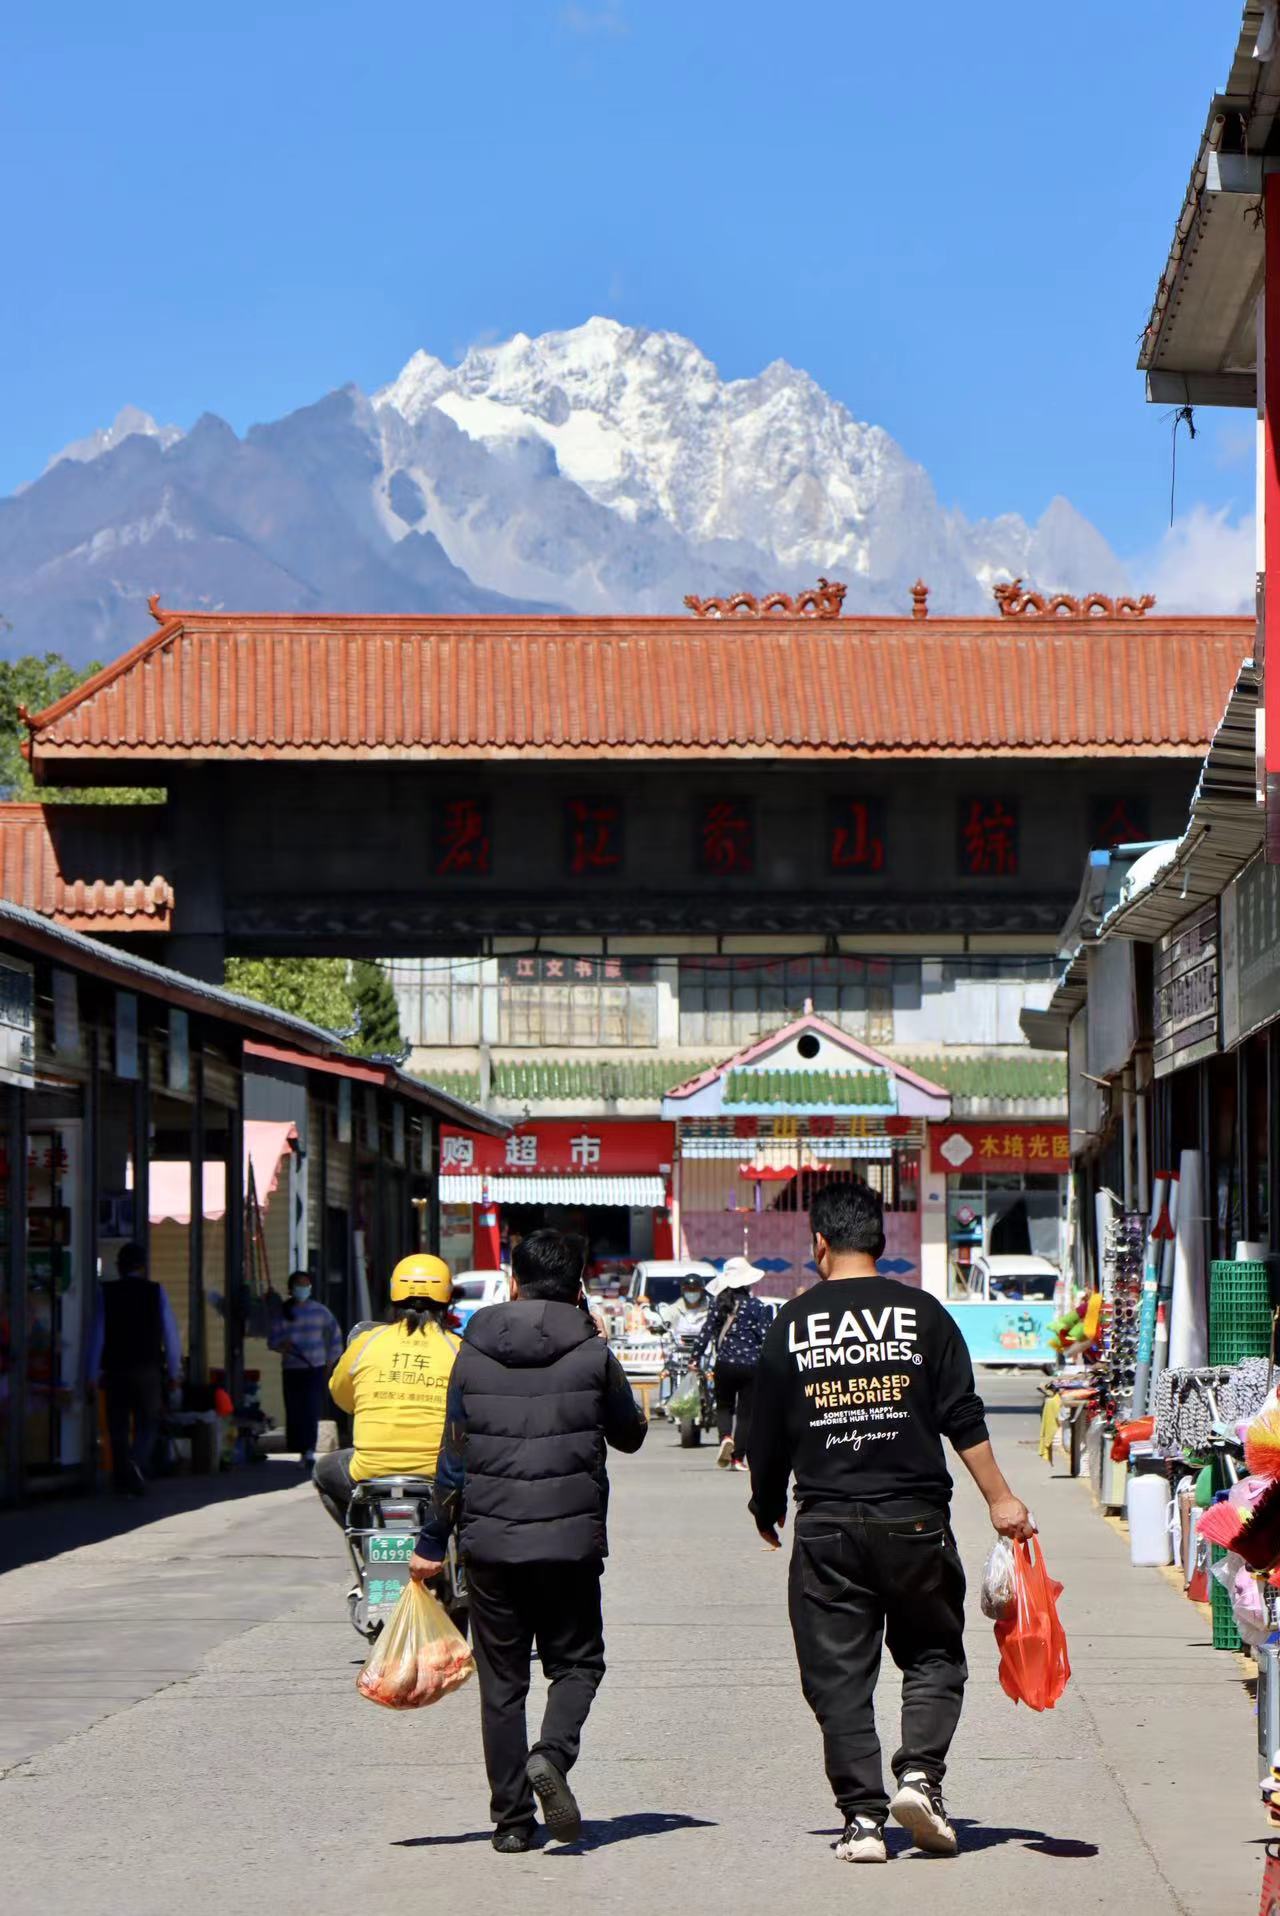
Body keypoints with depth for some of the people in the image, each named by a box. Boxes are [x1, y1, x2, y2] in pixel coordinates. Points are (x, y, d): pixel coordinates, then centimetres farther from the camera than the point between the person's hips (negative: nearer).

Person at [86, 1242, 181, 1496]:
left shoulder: (106, 1293, -2)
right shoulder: (156, 1292, -1)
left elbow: (97, 1335, -2)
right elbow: (170, 1334, 0)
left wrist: (92, 1374, 4)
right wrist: (173, 1372, 9)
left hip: (116, 1370, 1)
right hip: (148, 1368, 0)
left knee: (118, 1426, 11)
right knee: (147, 1424, 7)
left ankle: (123, 1478, 12)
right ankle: (137, 1462, -19)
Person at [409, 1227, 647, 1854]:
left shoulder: (473, 1354, 2)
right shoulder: (593, 1354, -3)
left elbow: (454, 1456, 4)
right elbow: (630, 1435, 11)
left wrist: (432, 1543, 12)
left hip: (490, 1542, 2)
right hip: (571, 1539, -2)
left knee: (501, 1679, 9)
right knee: (576, 1661, 12)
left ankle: (511, 1819, 7)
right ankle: (552, 1754, -17)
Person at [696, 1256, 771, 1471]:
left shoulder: (719, 1304, 1)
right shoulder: (757, 1306, -4)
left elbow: (707, 1331, 1)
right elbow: (765, 1337, -6)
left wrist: (698, 1358, 9)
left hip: (724, 1364, 1)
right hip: (750, 1365, -1)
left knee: (724, 1406, 17)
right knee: (745, 1412, 6)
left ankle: (726, 1437, -12)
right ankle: (738, 1458, 3)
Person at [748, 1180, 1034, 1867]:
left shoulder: (792, 1322, 3)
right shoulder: (921, 1313, 0)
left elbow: (767, 1434, 9)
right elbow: (963, 1418, -3)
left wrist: (766, 1508, 24)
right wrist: (999, 1498, 2)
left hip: (825, 1526, 1)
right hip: (914, 1518, 0)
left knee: (838, 1675, 5)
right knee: (933, 1655, 13)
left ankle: (862, 1816, 0)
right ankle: (919, 1774, -7)